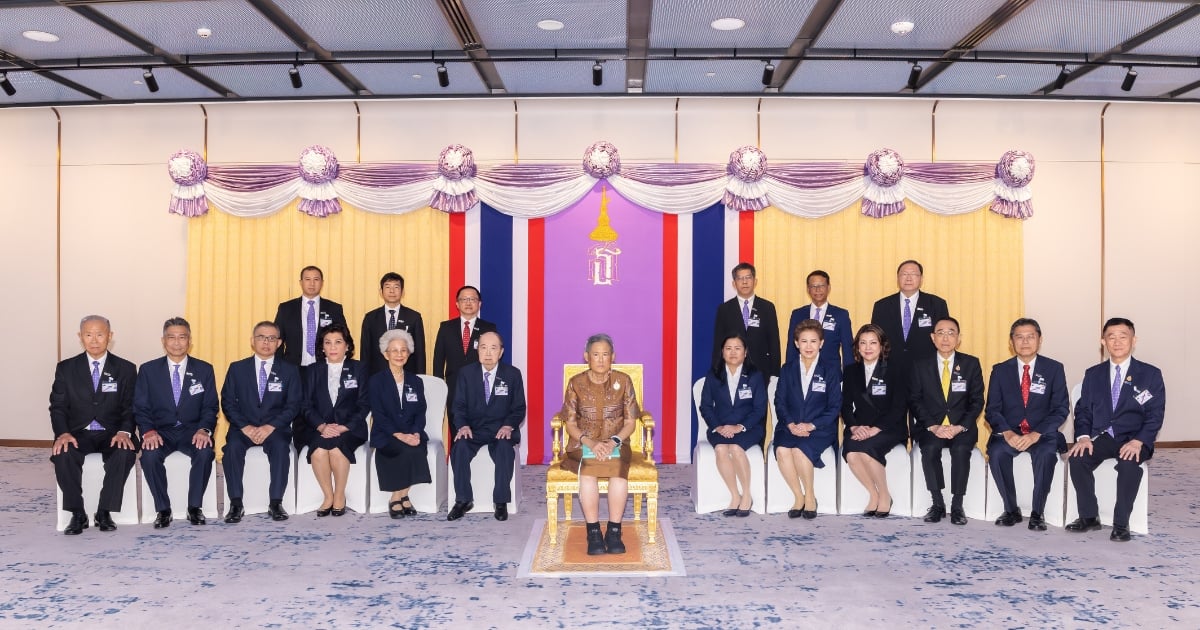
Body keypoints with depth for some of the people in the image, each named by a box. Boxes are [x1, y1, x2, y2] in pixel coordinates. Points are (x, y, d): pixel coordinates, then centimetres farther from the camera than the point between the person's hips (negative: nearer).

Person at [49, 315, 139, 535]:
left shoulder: (126, 369, 6)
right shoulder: (66, 368, 8)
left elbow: (130, 408, 3)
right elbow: (58, 407, 4)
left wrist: (124, 432, -18)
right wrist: (63, 433, -16)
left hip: (112, 434, -1)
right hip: (78, 433, 1)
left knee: (126, 453, -33)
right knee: (63, 454, -32)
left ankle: (104, 512, -17)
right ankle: (77, 514, -16)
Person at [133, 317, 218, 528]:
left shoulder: (204, 370, 6)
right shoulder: (148, 370, 6)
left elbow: (210, 407, 2)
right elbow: (140, 408, 2)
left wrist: (204, 429, -18)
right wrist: (149, 431, -18)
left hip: (192, 431, 0)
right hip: (161, 431, 0)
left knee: (205, 452, -32)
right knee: (150, 455, -32)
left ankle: (195, 507, -13)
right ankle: (162, 509, -13)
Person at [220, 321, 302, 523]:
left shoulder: (289, 370, 7)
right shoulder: (237, 368, 9)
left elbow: (294, 405, 0)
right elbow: (228, 403, 4)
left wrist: (270, 427, -15)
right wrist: (245, 427, -13)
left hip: (275, 428, -1)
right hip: (243, 428, 1)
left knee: (281, 447, -32)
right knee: (233, 447, -30)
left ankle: (276, 503, -24)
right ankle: (236, 504, -23)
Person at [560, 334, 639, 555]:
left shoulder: (623, 381, 2)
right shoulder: (576, 383, 1)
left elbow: (630, 422, 2)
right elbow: (570, 423, 1)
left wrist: (614, 441, -17)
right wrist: (590, 442, -17)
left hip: (616, 443, 0)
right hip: (583, 443, 0)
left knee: (619, 469, -34)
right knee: (588, 469, -34)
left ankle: (614, 532, -23)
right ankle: (594, 533, -24)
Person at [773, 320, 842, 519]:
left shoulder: (831, 371, 5)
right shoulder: (788, 369, 12)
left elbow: (835, 406, 0)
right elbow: (779, 401, 5)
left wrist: (811, 425, -14)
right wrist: (790, 424, -14)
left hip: (819, 428, -2)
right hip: (790, 426, 2)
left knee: (800, 449, -33)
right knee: (782, 450, -31)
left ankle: (810, 497, -10)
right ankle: (798, 497, -12)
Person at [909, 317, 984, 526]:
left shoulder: (971, 364, 5)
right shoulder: (920, 366, 6)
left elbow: (977, 401, 2)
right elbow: (915, 401, 1)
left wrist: (960, 427, -14)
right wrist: (933, 426, -14)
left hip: (961, 427, 0)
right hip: (930, 427, 0)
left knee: (961, 450, -31)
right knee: (930, 449, -31)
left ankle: (957, 506, -18)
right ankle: (937, 504, -16)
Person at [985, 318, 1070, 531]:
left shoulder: (1054, 369, 5)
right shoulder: (1000, 370, 8)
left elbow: (1061, 409, -3)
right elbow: (992, 409, 3)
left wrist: (1036, 434, -18)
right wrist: (1007, 433, -17)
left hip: (1042, 434, -1)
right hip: (1009, 433, 1)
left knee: (1046, 454, -34)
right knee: (996, 452, -31)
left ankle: (1037, 513, -19)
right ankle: (1011, 510, -13)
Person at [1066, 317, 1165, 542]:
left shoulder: (1150, 374, 5)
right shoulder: (1093, 374, 13)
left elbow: (1155, 415, -3)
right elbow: (1083, 410, 9)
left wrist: (1138, 441, -20)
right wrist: (1083, 437, -11)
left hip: (1133, 440, -3)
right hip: (1100, 437, 3)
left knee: (1128, 464, -35)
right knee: (1077, 459, -27)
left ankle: (1121, 524, -20)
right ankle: (1089, 517, -11)